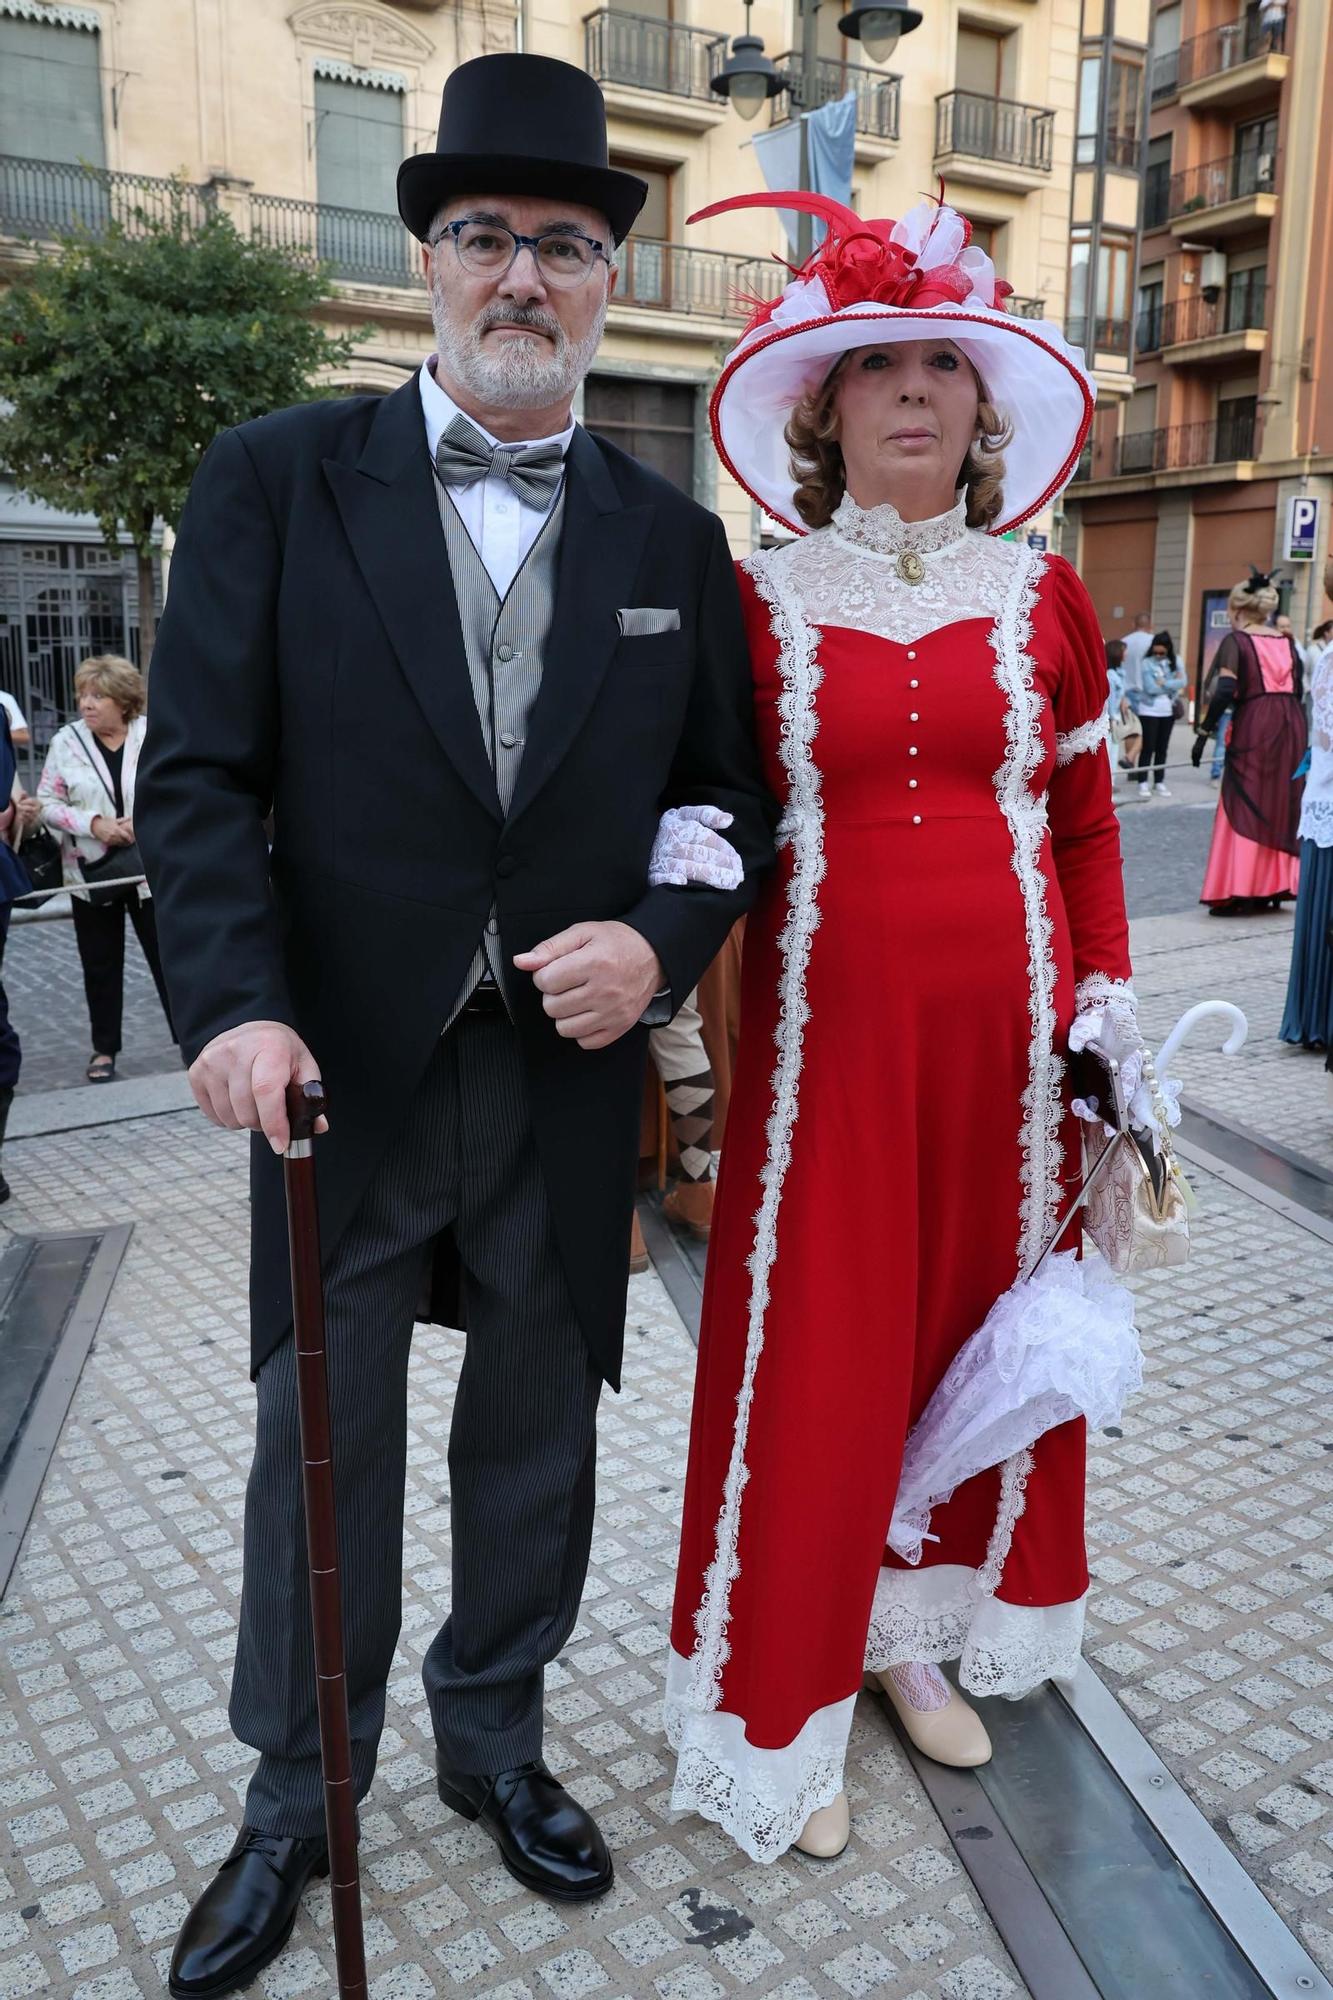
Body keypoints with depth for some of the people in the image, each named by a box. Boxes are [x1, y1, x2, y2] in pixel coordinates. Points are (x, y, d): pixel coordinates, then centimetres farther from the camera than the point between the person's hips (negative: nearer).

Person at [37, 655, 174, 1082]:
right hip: (91, 874, 1)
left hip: (149, 869, -1)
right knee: (101, 965, 11)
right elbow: (47, 803, -2)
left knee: (167, 956, 4)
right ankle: (104, 1048, 23)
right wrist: (93, 824, -17)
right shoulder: (66, 742, -3)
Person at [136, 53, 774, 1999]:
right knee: (321, 1439, 12)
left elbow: (730, 789, 9)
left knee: (538, 1430, 16)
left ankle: (495, 1737, 41)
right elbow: (200, 773, -5)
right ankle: (296, 1796, 35)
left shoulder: (673, 537, 6)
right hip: (342, 1067, -2)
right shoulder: (277, 480, -1)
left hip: (573, 1073, 2)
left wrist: (661, 939, -11)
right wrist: (238, 1006, -18)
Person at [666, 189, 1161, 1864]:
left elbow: (1085, 824, 10)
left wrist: (1106, 1002, 3)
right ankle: (788, 1701, 21)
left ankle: (922, 1629, 35)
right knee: (813, 1352, 2)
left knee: (979, 1317, 12)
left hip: (1004, 1023, 3)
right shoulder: (760, 604, 2)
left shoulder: (1040, 601, 7)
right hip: (826, 1020, -2)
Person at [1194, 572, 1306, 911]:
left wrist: (1203, 733, -11)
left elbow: (1225, 691, -14)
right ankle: (1274, 886, 18)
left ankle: (1236, 894, -3)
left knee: (1244, 807, -1)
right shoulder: (1287, 641, 14)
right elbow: (1297, 689, 12)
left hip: (1254, 726, -5)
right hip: (1292, 724, 6)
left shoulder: (1236, 640, -3)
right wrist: (1291, 728, 18)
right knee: (1282, 805, 12)